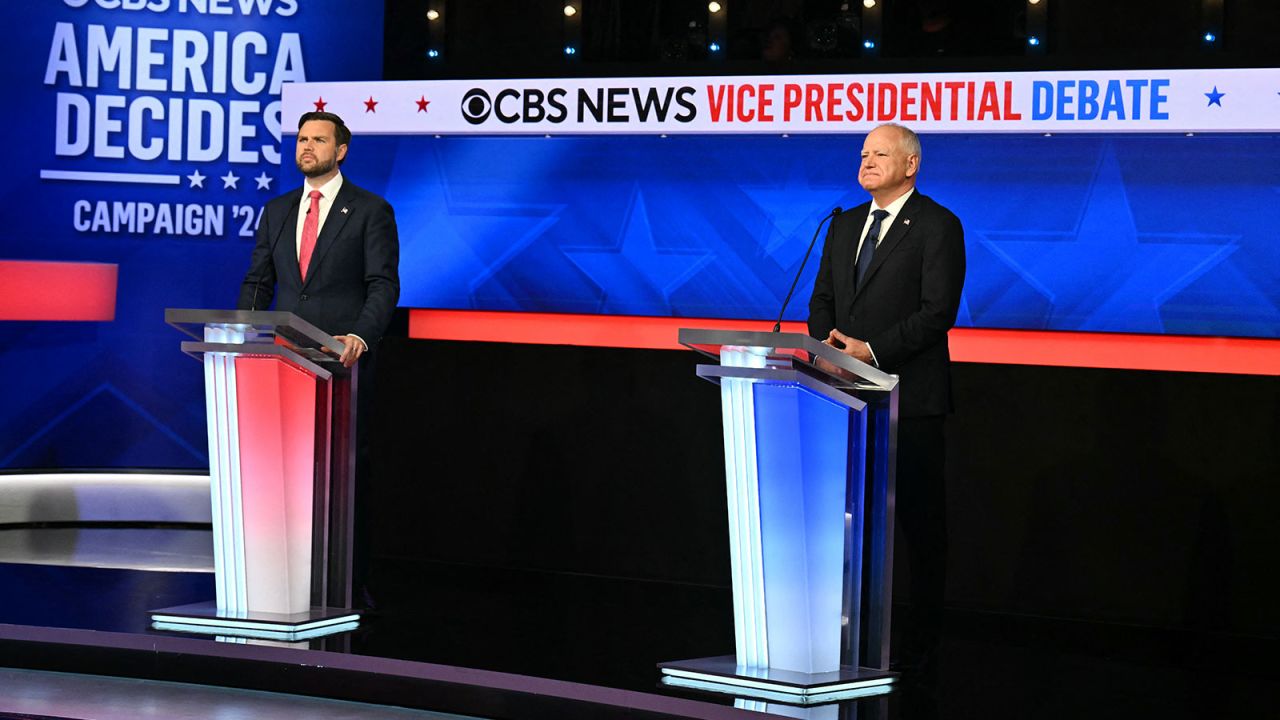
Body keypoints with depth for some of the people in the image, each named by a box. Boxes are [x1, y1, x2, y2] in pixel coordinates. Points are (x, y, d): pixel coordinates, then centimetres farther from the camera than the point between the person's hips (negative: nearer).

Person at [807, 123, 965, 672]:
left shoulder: (938, 226, -5)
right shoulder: (844, 225, 17)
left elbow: (939, 310, -13)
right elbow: (822, 298, 18)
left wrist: (872, 350, -19)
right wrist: (826, 340, -4)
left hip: (910, 398, -6)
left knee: (920, 522, 0)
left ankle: (918, 642, 6)